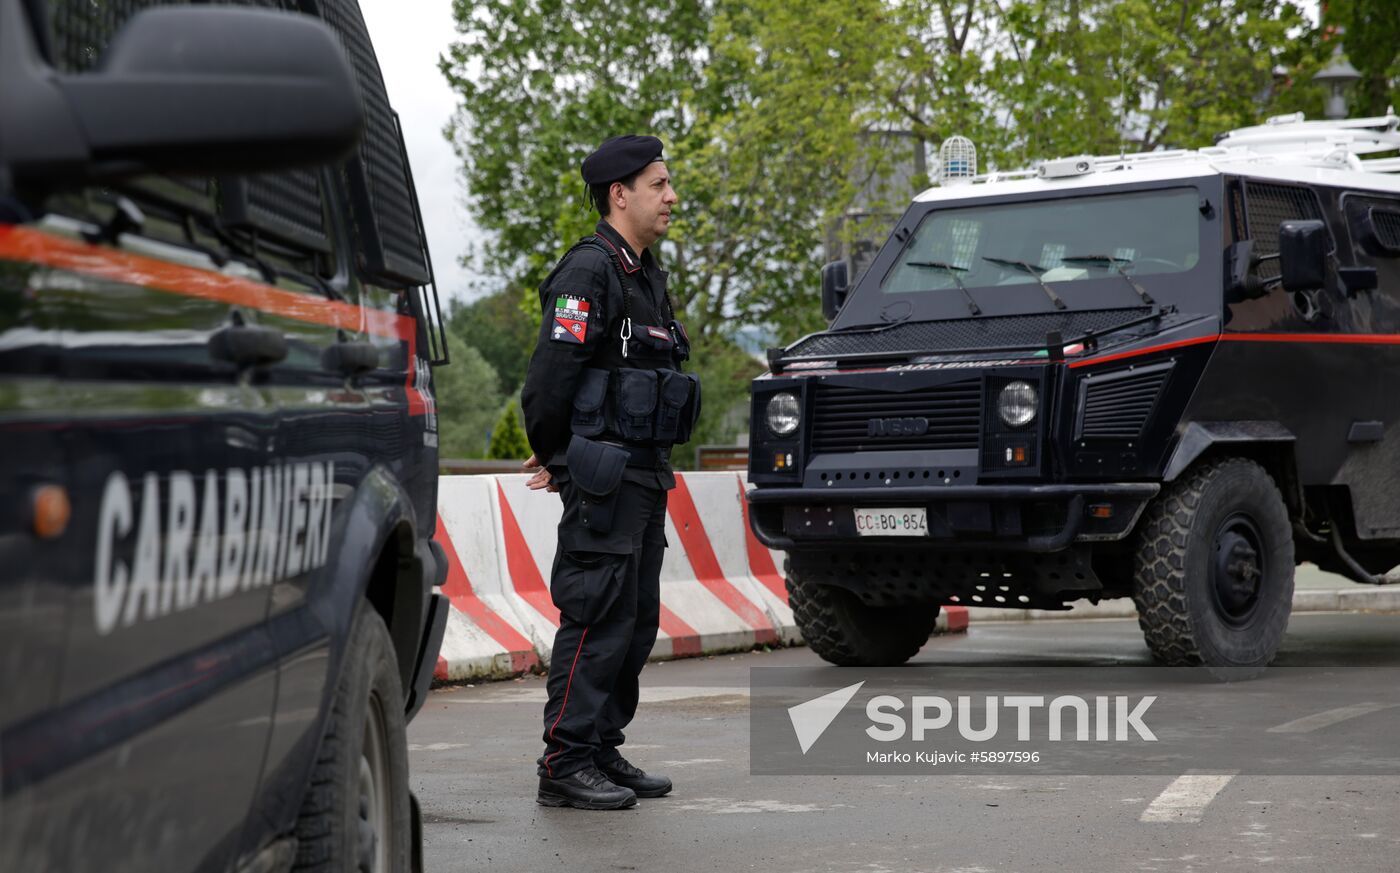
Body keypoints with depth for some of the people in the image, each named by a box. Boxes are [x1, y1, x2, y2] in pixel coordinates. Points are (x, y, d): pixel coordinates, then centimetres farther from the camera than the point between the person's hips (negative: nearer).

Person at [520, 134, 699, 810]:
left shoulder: (647, 275, 18)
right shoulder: (588, 271, -13)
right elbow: (551, 373, -17)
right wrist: (553, 457, -5)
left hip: (645, 474, 10)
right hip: (604, 473, -10)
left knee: (636, 620, 12)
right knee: (598, 619, -9)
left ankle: (604, 753, 20)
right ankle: (565, 766, -6)